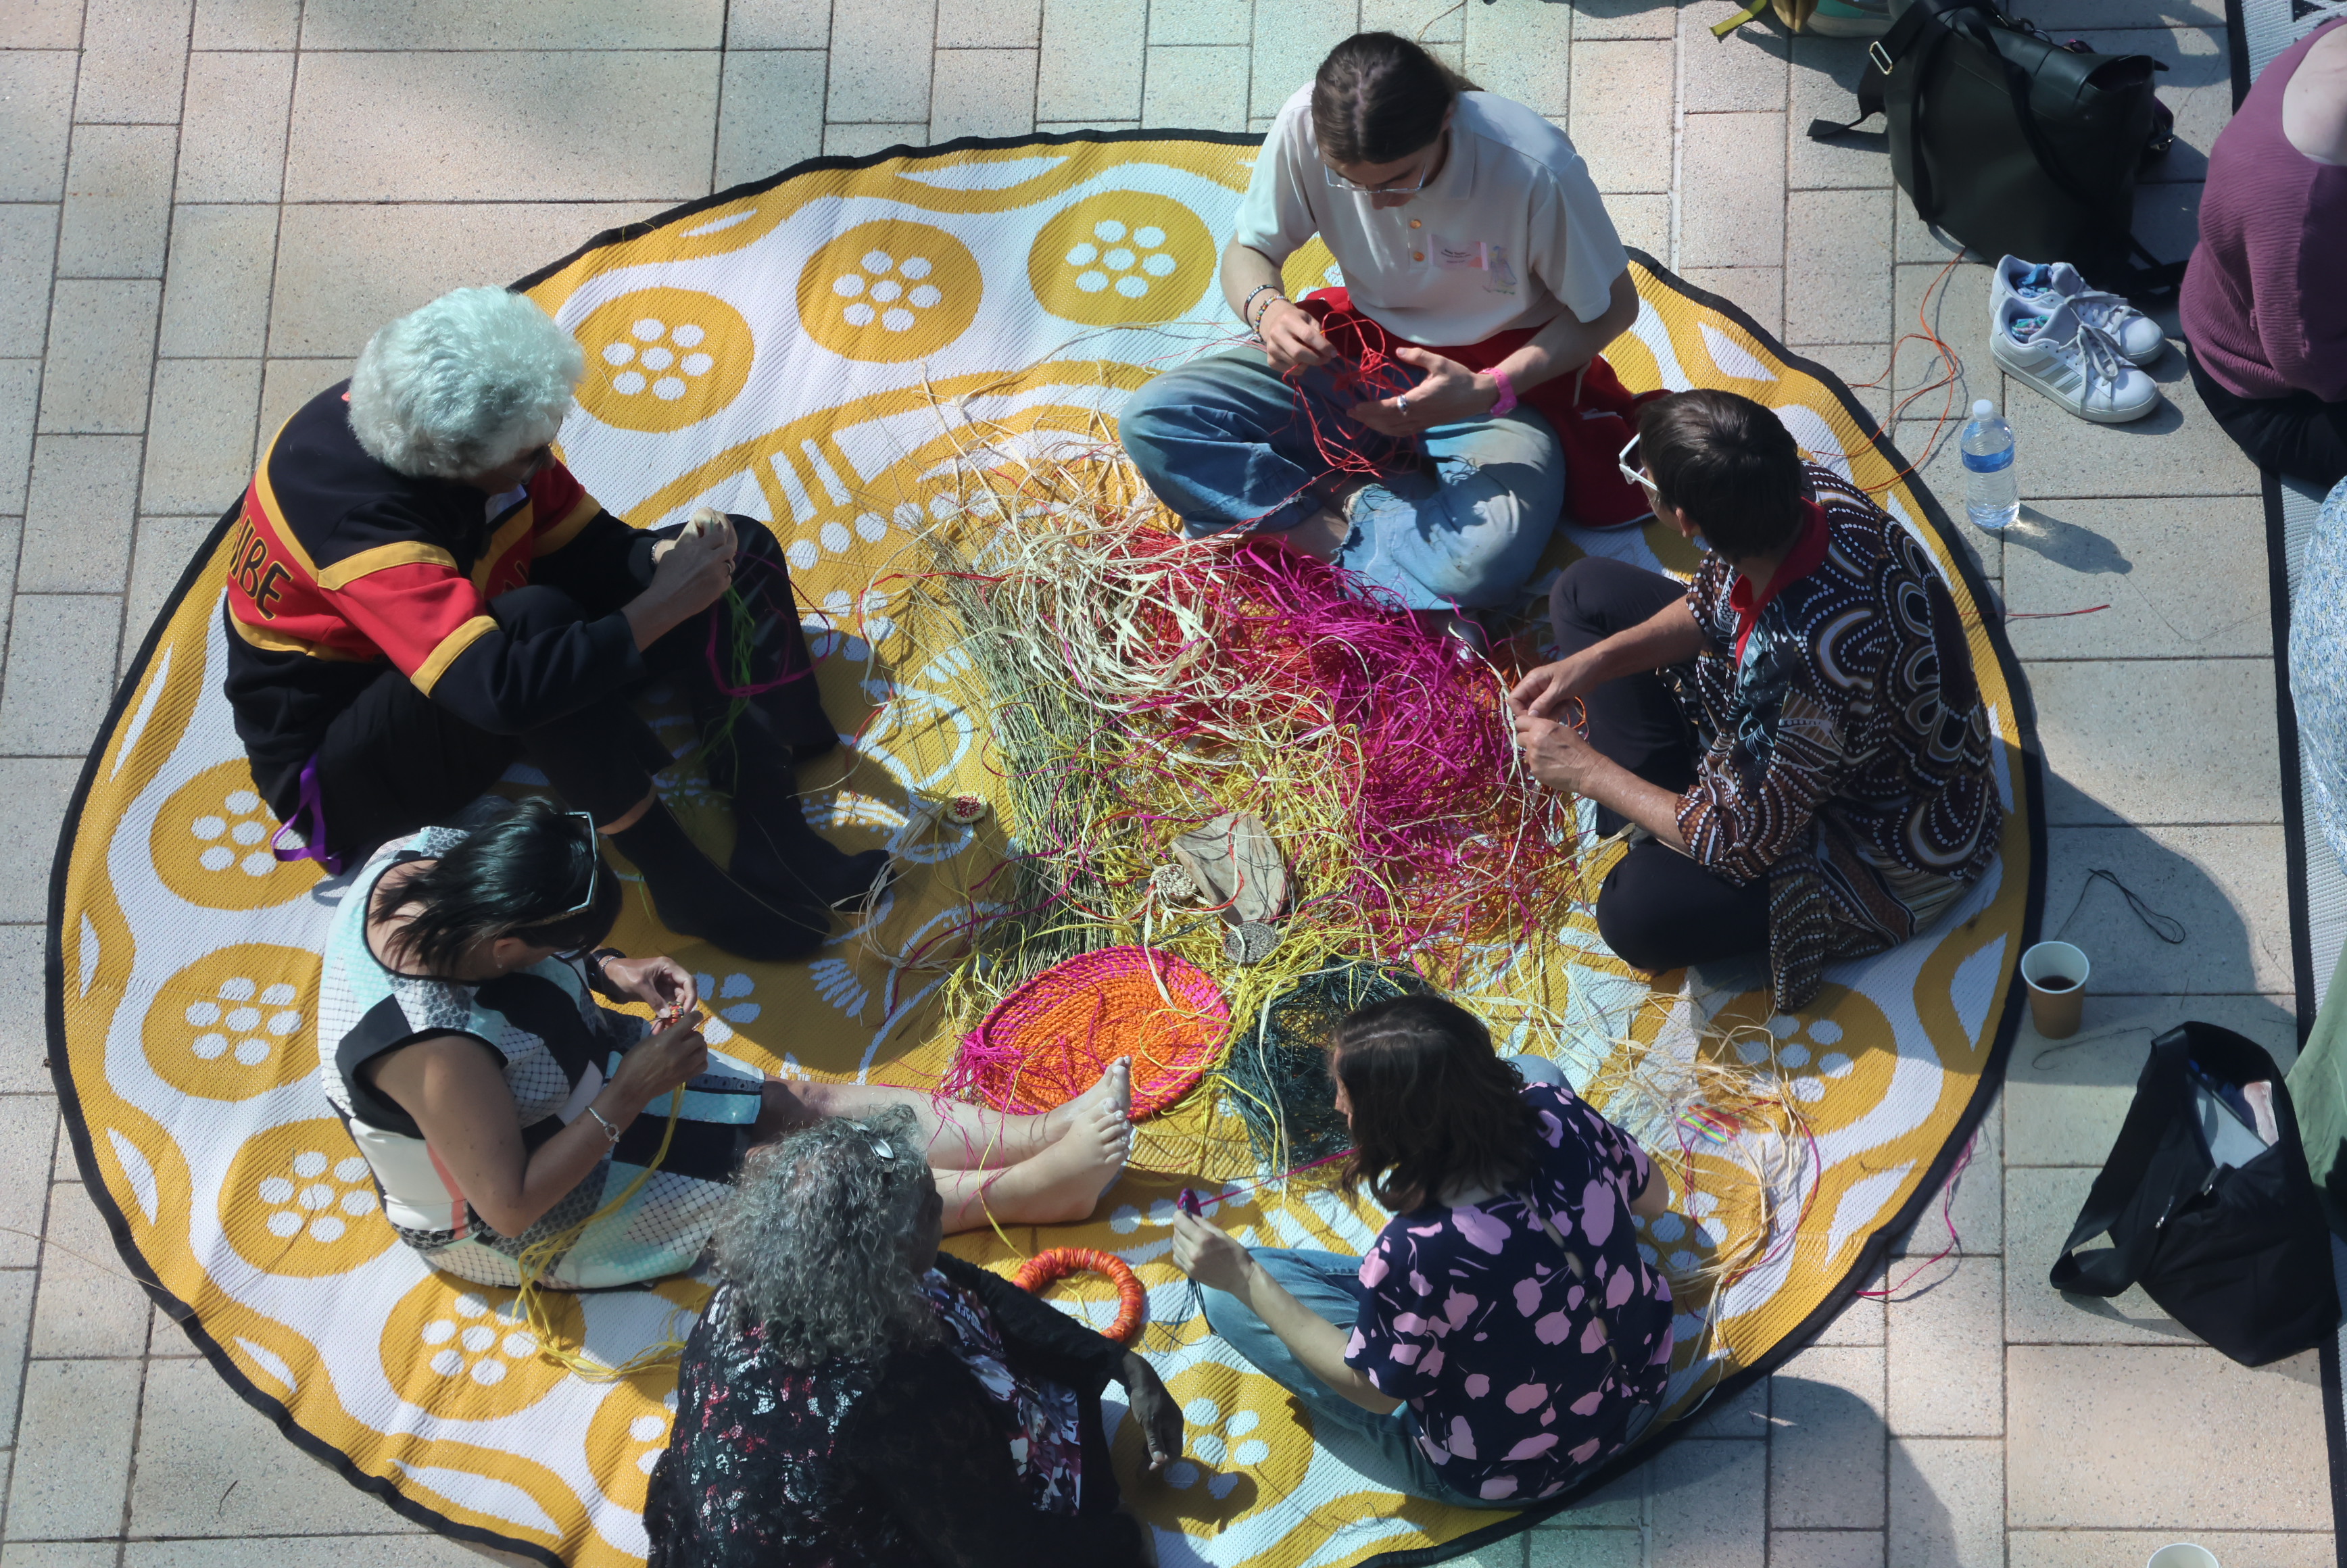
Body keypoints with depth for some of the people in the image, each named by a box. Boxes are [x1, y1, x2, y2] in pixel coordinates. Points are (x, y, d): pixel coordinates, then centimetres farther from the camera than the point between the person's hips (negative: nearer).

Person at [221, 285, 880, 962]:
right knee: (536, 619, -39)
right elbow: (500, 691, -46)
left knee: (738, 552, -2)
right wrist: (662, 606, -39)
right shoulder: (358, 517, -36)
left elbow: (586, 540, -1)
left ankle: (776, 843, -14)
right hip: (339, 773, -9)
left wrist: (666, 557, -23)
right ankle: (683, 884, -26)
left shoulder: (448, 425, -13)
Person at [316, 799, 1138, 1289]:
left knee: (802, 1105, 1)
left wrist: (613, 973, -12)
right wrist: (632, 1093, -26)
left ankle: (1044, 1132, -1)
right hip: (513, 1228, -8)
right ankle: (1026, 1190, -3)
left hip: (566, 1079, 8)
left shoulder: (425, 859, -20)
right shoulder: (433, 1049, -43)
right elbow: (511, 1204, -32)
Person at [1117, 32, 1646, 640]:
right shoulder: (1305, 125, -19)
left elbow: (1613, 306, -12)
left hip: (1499, 376, -4)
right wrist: (1265, 308, -26)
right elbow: (1247, 251, 0)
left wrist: (1491, 389, -27)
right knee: (1151, 420, -17)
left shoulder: (1535, 167, -28)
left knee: (1484, 561, -37)